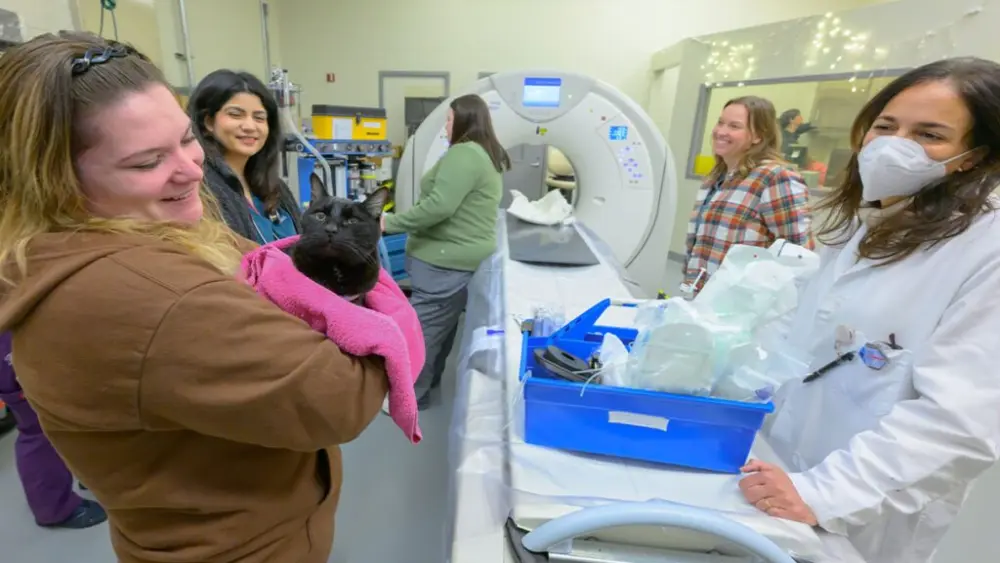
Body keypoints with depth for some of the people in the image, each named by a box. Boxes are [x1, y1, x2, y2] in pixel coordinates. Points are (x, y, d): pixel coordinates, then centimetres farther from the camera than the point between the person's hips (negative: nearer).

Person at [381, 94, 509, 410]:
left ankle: (410, 395, 13)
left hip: (446, 260, -10)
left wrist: (390, 223, -20)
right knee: (442, 325, 19)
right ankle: (428, 380, 34)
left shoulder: (463, 154, -17)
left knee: (423, 328, 0)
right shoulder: (490, 156, 16)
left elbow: (440, 206, -27)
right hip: (462, 257, 11)